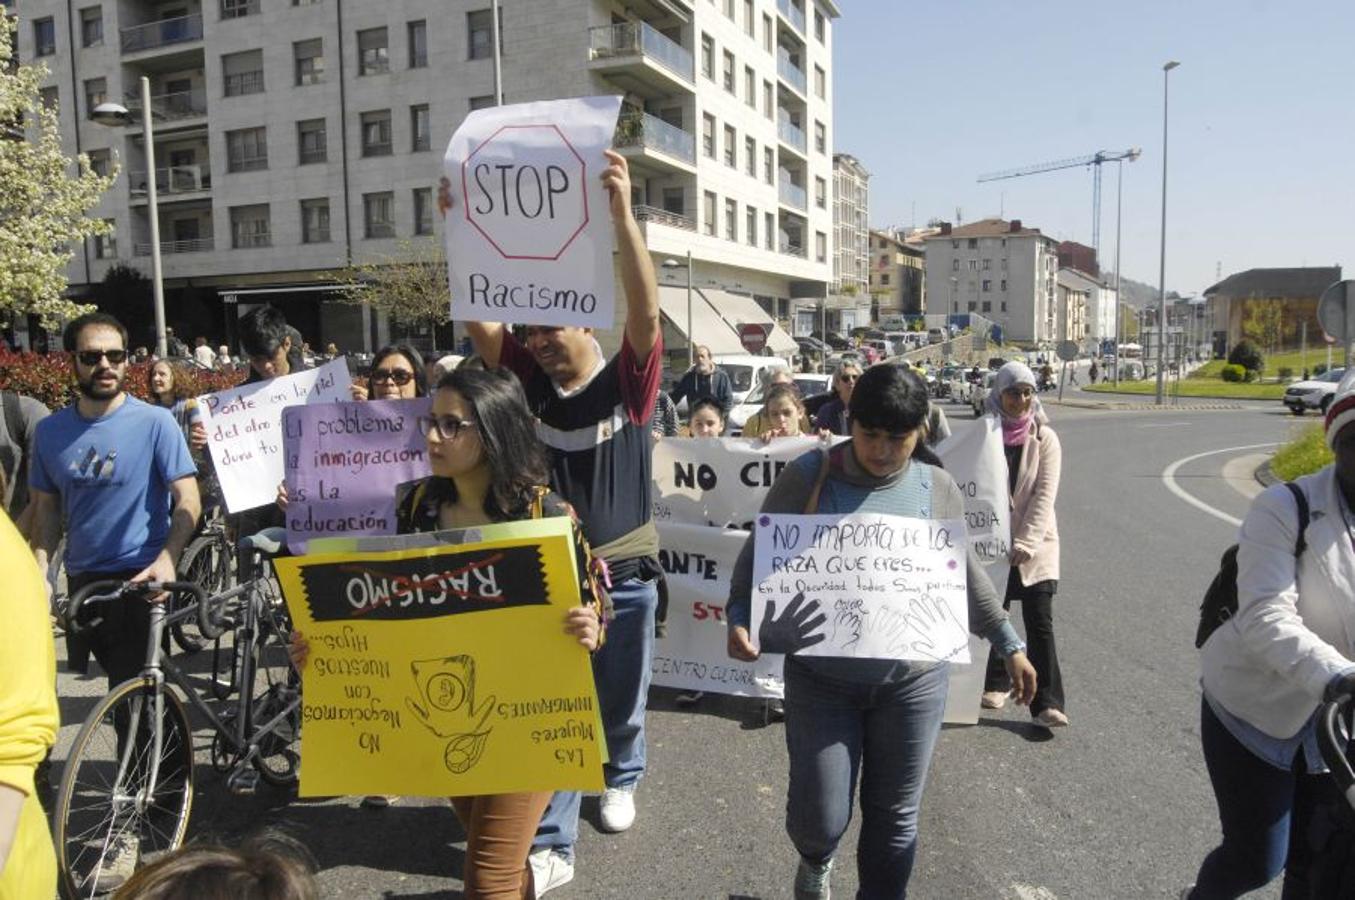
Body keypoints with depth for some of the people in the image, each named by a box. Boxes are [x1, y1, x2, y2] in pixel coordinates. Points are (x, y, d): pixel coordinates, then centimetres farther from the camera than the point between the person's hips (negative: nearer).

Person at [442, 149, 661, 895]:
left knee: (620, 704, 18)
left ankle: (621, 778, 47)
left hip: (624, 573, -1)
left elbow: (645, 308, -27)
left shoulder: (628, 380, -10)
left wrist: (621, 214, -38)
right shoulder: (528, 378, -2)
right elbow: (477, 317, -12)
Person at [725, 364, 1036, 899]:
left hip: (913, 680, 2)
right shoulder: (806, 477, -7)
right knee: (820, 816, 4)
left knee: (894, 815, 11)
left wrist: (1008, 643, 14)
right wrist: (740, 618, -17)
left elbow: (965, 575, 13)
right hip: (821, 678, -1)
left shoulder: (937, 489, 1)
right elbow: (758, 556, -2)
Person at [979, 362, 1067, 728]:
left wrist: (1025, 543, -18)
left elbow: (1045, 495, -9)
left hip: (1035, 544, -1)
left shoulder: (1045, 439, -2)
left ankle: (1047, 702, -1)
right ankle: (996, 684, 30)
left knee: (1040, 622, -5)